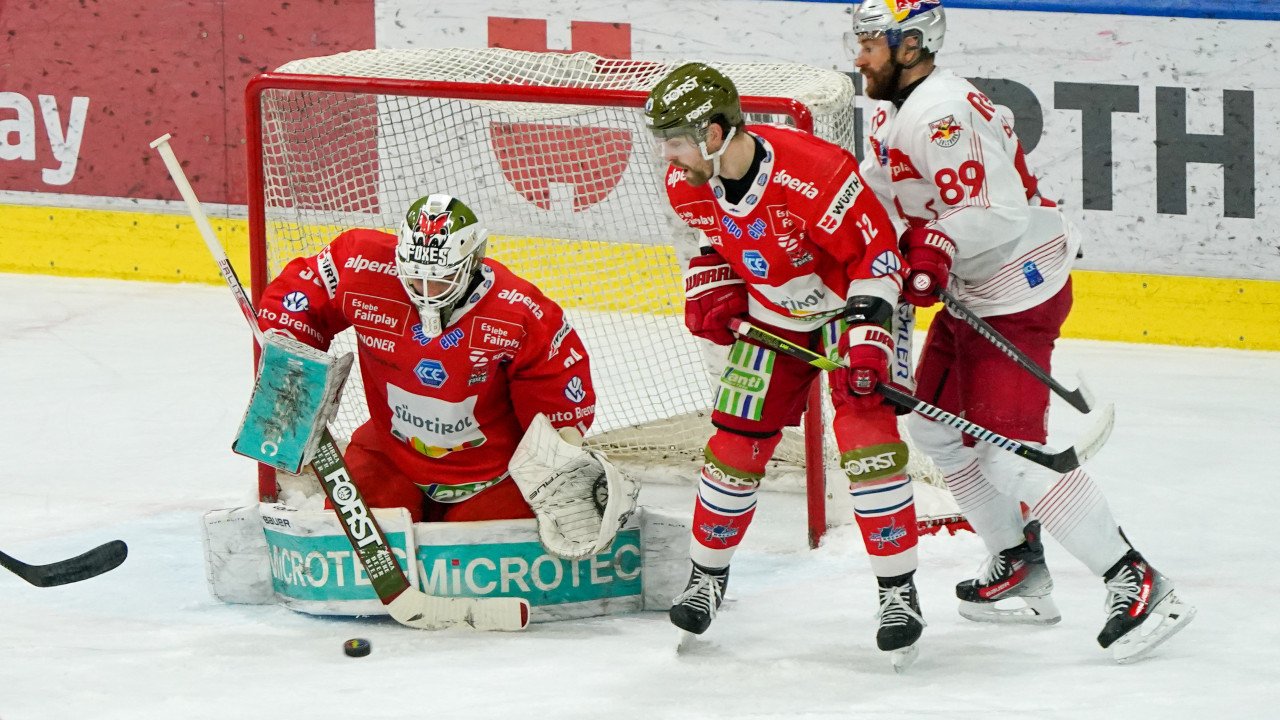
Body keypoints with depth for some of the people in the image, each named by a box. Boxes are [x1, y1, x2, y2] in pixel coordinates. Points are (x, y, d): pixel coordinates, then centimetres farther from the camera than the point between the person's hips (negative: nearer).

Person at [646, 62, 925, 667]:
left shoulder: (813, 171, -35)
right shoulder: (688, 183, -13)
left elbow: (876, 248, -25)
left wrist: (866, 339, -28)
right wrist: (710, 287, -7)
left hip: (847, 302, -6)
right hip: (770, 315, 6)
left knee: (867, 440, -16)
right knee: (736, 443, 3)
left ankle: (899, 593, -7)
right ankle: (707, 577, 22)